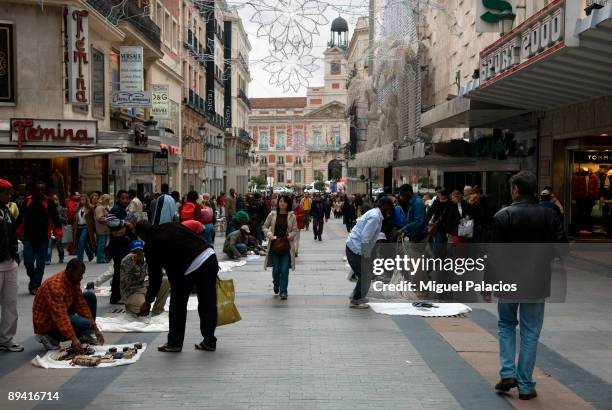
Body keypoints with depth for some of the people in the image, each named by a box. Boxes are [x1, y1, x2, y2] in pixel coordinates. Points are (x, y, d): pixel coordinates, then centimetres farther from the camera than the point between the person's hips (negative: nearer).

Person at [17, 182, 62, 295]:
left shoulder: (49, 203, -2)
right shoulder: (27, 201, 4)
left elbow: (55, 218, -6)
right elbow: (20, 218, 9)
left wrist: (58, 232, -17)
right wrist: (18, 232, 7)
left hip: (43, 238, -1)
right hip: (28, 238, 1)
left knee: (40, 264, 3)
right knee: (28, 262, -4)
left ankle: (35, 286, 11)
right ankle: (33, 279, 23)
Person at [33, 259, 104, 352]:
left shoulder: (74, 281, -4)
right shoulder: (55, 286, -31)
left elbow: (81, 304, -2)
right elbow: (60, 316, -37)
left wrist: (95, 328, -9)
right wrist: (73, 339, -45)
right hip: (46, 323, -9)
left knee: (90, 296, -1)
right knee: (85, 324, -26)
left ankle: (85, 336, 9)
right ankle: (50, 337, -6)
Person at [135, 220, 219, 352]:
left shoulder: (151, 245, 5)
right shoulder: (172, 226, 20)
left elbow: (155, 276, 8)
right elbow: (197, 239, 17)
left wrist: (148, 301, 20)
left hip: (190, 268, -6)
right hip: (210, 256, 6)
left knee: (177, 305, 14)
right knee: (208, 303, 14)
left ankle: (174, 343, 23)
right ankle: (209, 342, 22)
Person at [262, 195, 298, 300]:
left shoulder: (292, 216, 0)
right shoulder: (272, 214, 2)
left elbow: (295, 230, 5)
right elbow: (265, 227, 8)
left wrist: (290, 235, -15)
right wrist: (269, 234, -9)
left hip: (287, 246, -1)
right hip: (274, 245, 1)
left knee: (284, 270, -3)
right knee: (276, 269, 8)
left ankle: (283, 291, 8)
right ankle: (276, 284, 39)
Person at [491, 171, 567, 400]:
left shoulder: (503, 216, -10)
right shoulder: (549, 215, -3)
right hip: (537, 282, 1)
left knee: (506, 325, 19)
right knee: (530, 332, 8)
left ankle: (507, 373, 8)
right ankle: (525, 386, 12)